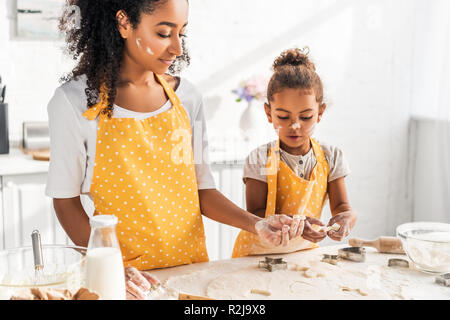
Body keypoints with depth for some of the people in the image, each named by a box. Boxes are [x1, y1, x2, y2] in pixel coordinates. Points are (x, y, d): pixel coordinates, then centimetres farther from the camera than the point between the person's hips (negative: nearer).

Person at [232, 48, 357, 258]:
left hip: (305, 250, 4)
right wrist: (294, 223, -27)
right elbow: (255, 214, -10)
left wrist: (345, 219, -23)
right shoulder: (260, 160, -7)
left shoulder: (330, 157, 2)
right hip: (259, 252, -3)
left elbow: (341, 206, 1)